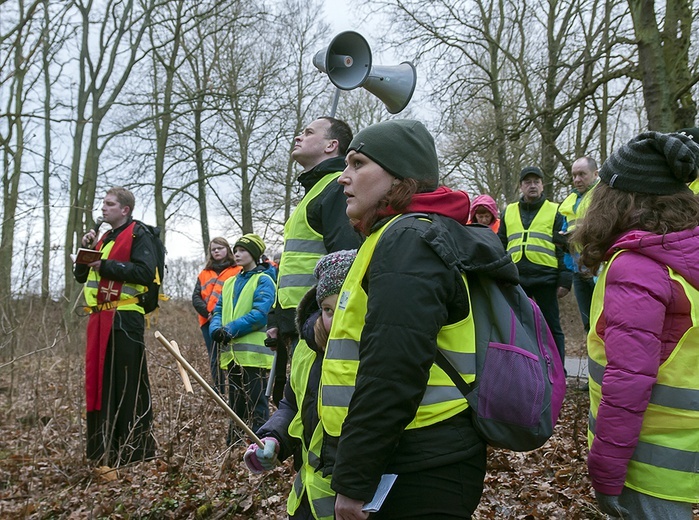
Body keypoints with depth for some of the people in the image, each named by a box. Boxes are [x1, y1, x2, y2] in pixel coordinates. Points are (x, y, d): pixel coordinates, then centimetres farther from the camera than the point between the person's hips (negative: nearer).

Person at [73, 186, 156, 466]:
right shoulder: (104, 239, 24)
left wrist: (105, 266, -15)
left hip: (125, 319, -8)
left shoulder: (138, 234, -1)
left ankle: (137, 451, 0)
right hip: (100, 318, 8)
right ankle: (103, 449, 17)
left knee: (129, 386, -6)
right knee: (99, 381, 9)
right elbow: (81, 275, 24)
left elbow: (145, 272, -17)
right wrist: (87, 250, 7)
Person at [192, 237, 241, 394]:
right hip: (208, 323, 5)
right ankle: (218, 393, 15)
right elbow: (196, 297, 11)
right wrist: (208, 313, -6)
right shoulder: (204, 274, 21)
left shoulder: (238, 271, 5)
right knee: (214, 360, 8)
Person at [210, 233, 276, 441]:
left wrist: (231, 330, -19)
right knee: (236, 406, 16)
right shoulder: (230, 283, 19)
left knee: (256, 406, -5)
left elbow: (260, 314, -16)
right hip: (232, 353, 7)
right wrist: (216, 329, -7)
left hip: (253, 353, -7)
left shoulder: (263, 280, -4)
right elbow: (218, 310, 15)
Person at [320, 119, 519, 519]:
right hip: (422, 462, 10)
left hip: (419, 476, -10)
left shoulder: (411, 239, -16)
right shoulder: (415, 235, 16)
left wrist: (353, 481, -19)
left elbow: (391, 375, -24)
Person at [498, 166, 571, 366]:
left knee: (552, 327, 4)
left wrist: (565, 280, -7)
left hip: (545, 277, -3)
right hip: (516, 278, 3)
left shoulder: (554, 212, 6)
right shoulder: (508, 212, 15)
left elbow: (564, 248, 1)